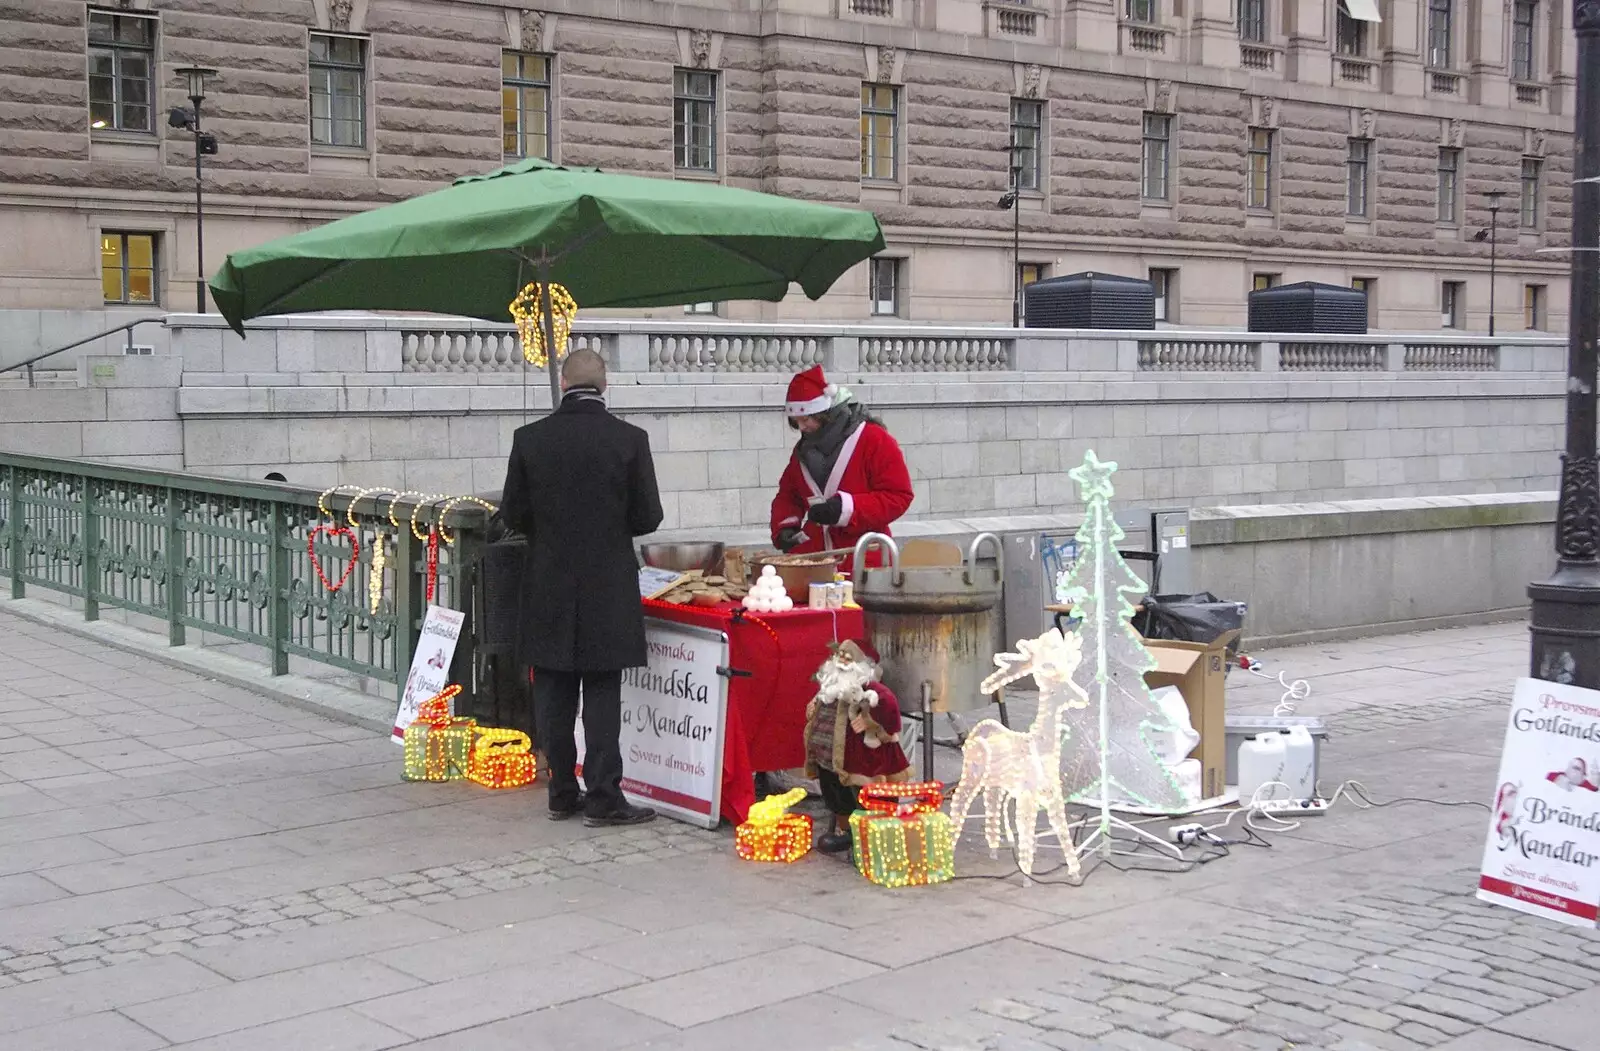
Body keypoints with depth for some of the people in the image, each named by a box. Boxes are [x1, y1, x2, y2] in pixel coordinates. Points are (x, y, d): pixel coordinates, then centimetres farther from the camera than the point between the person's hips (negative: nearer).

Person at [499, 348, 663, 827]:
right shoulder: (629, 439, -8)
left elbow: (513, 513, 1)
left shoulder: (530, 438, -4)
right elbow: (647, 517, -4)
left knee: (554, 695, 10)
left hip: (548, 588, 2)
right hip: (607, 589, -1)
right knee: (602, 694, 3)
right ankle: (603, 797, 3)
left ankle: (562, 794, 16)